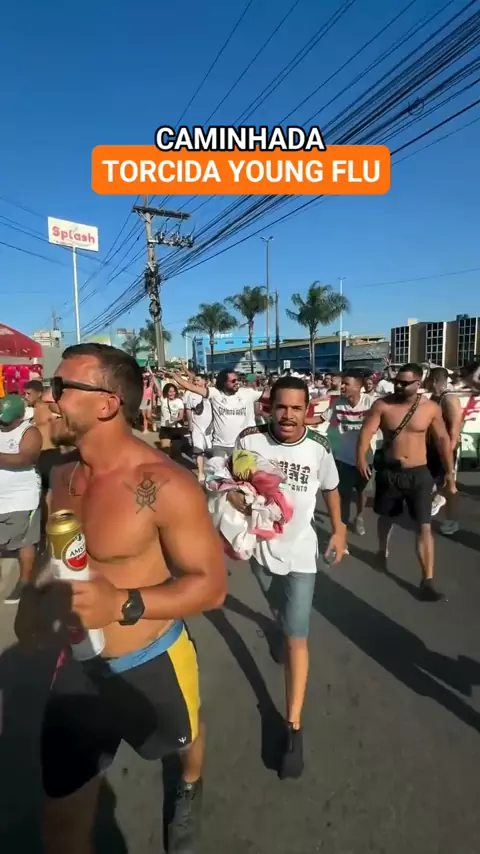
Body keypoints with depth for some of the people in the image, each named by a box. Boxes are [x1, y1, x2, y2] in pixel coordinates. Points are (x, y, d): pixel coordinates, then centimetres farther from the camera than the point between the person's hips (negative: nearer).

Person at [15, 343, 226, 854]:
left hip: (152, 664, -3)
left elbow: (210, 584, -24)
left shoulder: (164, 485, -28)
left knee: (185, 741, 31)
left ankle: (190, 788, 68)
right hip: (76, 665, 4)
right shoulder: (62, 475, -7)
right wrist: (35, 600, -9)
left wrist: (123, 604, -37)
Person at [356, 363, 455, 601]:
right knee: (386, 517, 20)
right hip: (389, 472, 0)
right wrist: (361, 457, -33)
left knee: (424, 526, -3)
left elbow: (443, 439, 4)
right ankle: (382, 552, 48)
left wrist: (449, 472, 4)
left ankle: (427, 580, 4)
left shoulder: (431, 408, -4)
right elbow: (367, 432, -18)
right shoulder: (382, 405, -9)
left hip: (418, 474, 0)